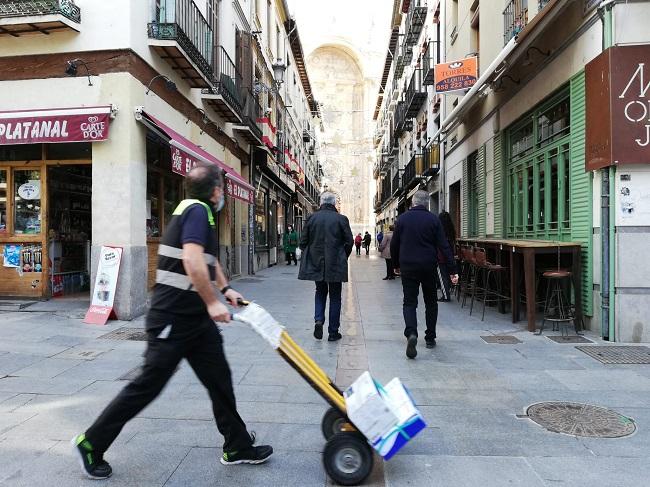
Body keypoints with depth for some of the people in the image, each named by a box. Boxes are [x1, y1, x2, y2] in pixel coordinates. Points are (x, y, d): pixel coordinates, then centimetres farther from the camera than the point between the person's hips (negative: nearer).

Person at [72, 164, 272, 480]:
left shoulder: (200, 212, 17)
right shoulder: (198, 210, -15)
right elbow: (192, 260, -29)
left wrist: (225, 289, 25)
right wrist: (212, 302, -24)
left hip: (196, 319, 10)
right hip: (172, 319, -10)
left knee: (219, 380, 10)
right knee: (148, 384, 2)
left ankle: (237, 447, 21)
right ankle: (91, 443, 21)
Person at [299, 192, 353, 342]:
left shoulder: (312, 218, -1)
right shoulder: (341, 219, -6)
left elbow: (303, 241, 0)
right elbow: (349, 242, -4)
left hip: (316, 263, 2)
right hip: (336, 265, -2)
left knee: (320, 292, 21)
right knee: (335, 296, 9)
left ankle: (318, 320, 0)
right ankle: (333, 332, 13)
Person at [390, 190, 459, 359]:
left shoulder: (402, 219, 0)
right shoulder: (434, 219, -3)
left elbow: (394, 245, 4)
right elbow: (444, 246, -6)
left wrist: (396, 264, 18)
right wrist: (453, 270, -5)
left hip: (408, 267, 0)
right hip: (429, 267, 0)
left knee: (409, 302, 3)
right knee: (431, 302, 15)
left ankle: (411, 334, -21)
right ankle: (430, 338, 21)